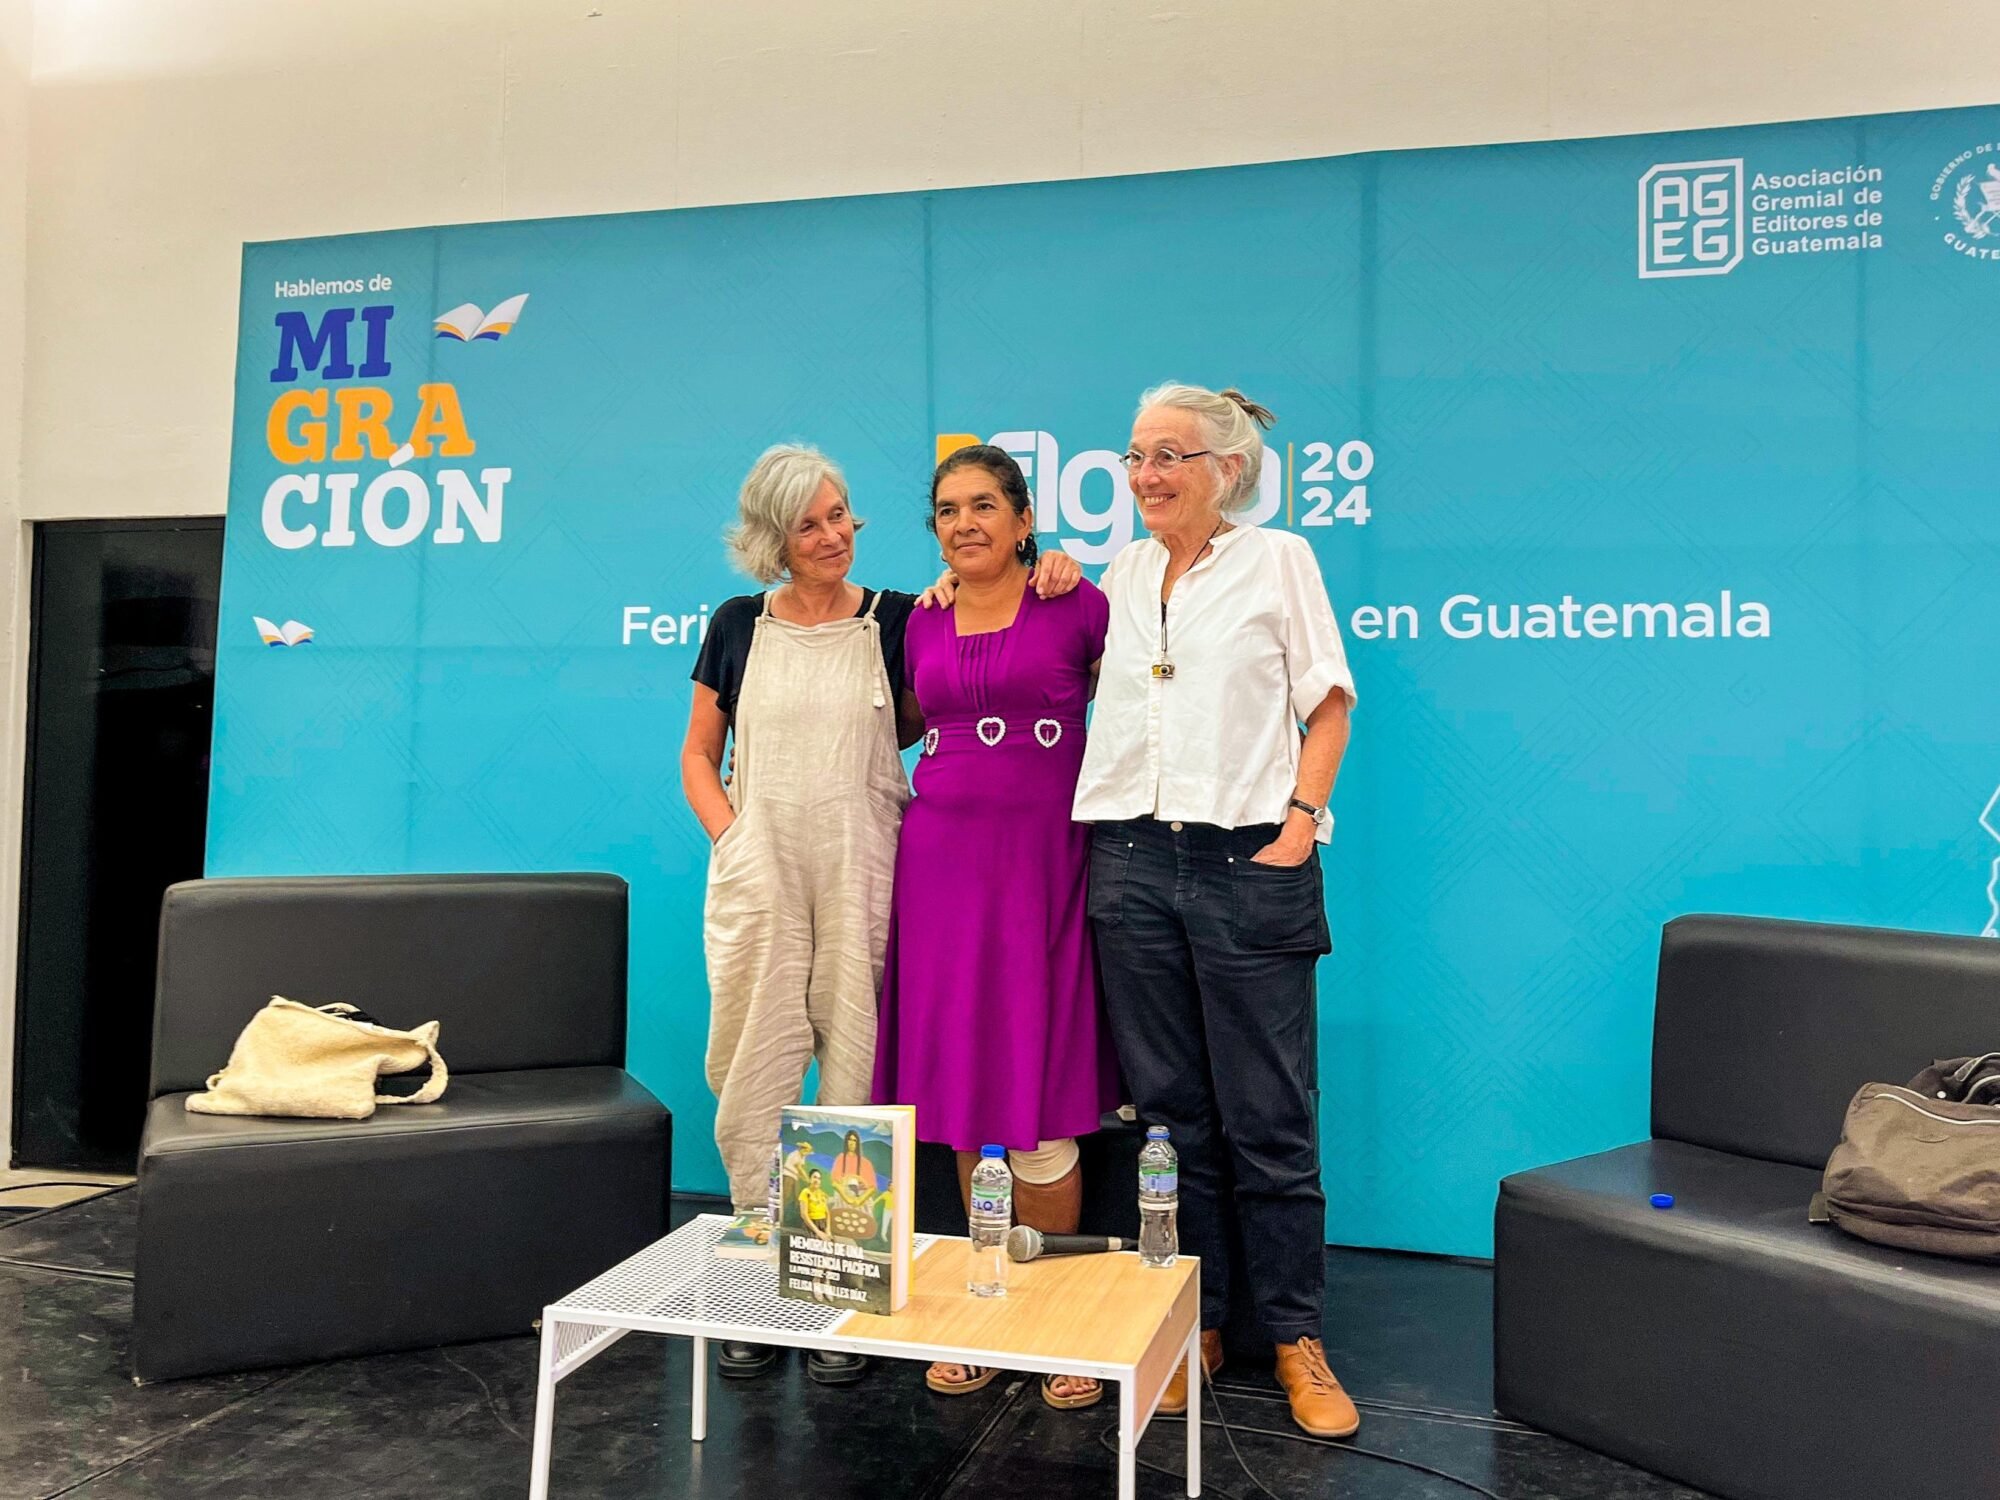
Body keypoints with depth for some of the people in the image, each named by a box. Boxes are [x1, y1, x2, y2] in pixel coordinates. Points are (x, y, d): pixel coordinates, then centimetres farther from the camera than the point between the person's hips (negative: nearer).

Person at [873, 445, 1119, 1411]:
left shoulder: (1074, 606, 0)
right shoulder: (923, 625, 13)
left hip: (1041, 862, -4)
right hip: (940, 859, 4)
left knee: (1036, 1100, -3)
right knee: (962, 1092, 7)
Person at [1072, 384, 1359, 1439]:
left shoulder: (1278, 560, 4)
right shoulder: (1122, 572, 15)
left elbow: (1328, 706, 2)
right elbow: (1077, 670, 29)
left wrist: (1299, 824, -8)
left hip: (1247, 861, -4)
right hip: (1132, 859, 4)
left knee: (1268, 1118, 2)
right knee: (1166, 1110, 10)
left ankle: (1295, 1338, 18)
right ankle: (1192, 1320, 24)